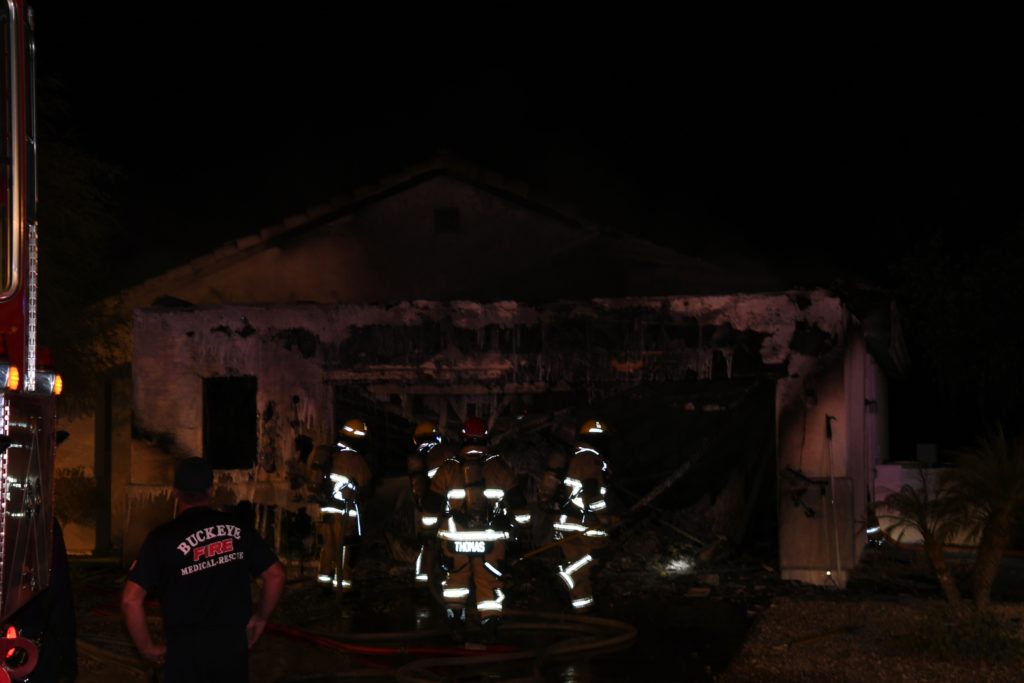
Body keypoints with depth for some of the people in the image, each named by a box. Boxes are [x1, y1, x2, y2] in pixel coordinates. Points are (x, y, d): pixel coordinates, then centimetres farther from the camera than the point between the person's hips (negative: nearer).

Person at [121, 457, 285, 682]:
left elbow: (130, 599, -14)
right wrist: (260, 618, 17)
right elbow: (276, 575, 5)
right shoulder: (238, 529, 0)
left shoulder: (163, 537, -9)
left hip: (187, 649, -3)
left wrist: (147, 647, -2)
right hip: (234, 642, 3)